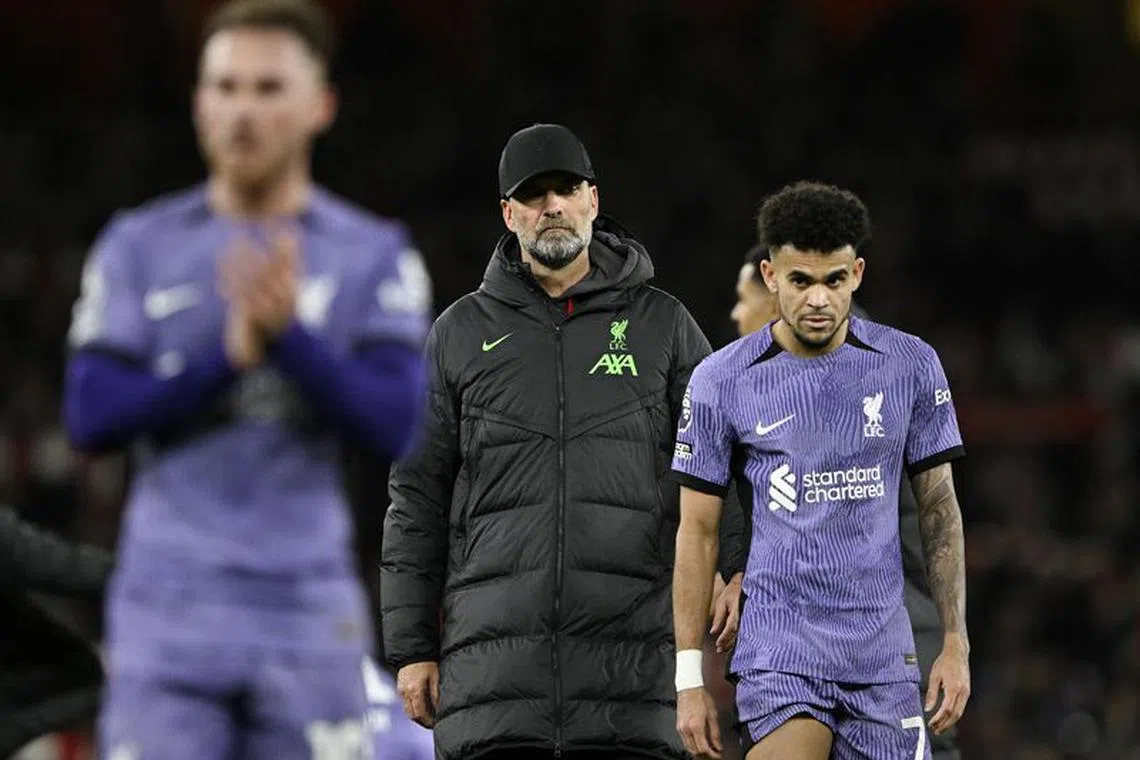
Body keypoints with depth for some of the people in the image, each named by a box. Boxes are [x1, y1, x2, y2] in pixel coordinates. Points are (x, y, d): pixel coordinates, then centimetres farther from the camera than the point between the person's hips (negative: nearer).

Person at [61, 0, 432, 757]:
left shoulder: (374, 256, 3)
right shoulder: (139, 248, 5)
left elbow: (396, 427, -8)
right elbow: (91, 416, -4)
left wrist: (289, 336, -22)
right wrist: (230, 354, -17)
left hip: (307, 610, 0)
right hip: (168, 614, 0)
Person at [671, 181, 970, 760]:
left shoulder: (911, 366, 4)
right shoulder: (720, 382, -1)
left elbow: (938, 508, 10)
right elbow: (698, 530, 4)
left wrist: (955, 643, 3)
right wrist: (689, 676, 0)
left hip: (883, 656, 2)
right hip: (779, 652, -2)